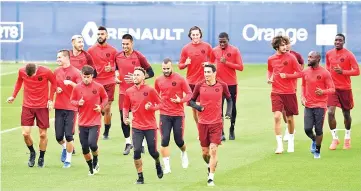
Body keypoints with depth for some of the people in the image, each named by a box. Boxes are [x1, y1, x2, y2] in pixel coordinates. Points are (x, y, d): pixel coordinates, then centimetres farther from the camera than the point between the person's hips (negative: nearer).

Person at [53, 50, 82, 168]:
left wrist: (70, 82, -25)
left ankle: (68, 160, 9)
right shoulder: (56, 71, 9)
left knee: (68, 135, -6)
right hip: (59, 107, 4)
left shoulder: (75, 72, -6)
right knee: (58, 136, 2)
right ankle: (64, 148, 35)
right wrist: (56, 89, 0)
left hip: (71, 108, -4)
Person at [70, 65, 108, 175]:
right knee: (84, 148, 2)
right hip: (82, 122, 2)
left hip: (95, 122, -2)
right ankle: (91, 167, 24)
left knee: (92, 143, -18)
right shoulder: (77, 88, -1)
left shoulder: (98, 87, -5)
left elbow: (105, 98, 9)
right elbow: (72, 100, 8)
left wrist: (101, 106, -8)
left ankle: (96, 161, 13)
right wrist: (78, 103, -13)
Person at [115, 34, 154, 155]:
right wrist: (116, 77, 3)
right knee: (123, 117, 1)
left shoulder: (138, 56, -9)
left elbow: (150, 73, -7)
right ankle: (128, 143, 15)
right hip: (123, 91, 3)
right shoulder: (118, 56, 3)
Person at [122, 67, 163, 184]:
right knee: (137, 151, -11)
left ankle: (158, 164, 41)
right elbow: (126, 107, 14)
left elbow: (160, 104, -2)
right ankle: (140, 177, 0)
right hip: (136, 126, 2)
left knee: (152, 151, 4)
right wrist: (125, 117, -2)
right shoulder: (129, 92, 3)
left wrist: (151, 107, -20)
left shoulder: (150, 90, -7)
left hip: (150, 126, -2)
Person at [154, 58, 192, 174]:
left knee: (179, 140, 5)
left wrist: (180, 100, -20)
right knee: (165, 140, -9)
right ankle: (167, 166, -4)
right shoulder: (158, 81, 3)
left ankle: (184, 153, 40)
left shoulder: (180, 79, -6)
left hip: (178, 114, -2)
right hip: (164, 115, 2)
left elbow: (189, 94, -4)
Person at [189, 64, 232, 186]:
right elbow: (191, 100, 8)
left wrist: (229, 112, 0)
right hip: (203, 123, 2)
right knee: (205, 151, 8)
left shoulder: (222, 86, -2)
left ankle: (211, 178, -7)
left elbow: (229, 99, 14)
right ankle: (209, 166, 41)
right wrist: (197, 107, -12)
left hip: (216, 123, -2)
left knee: (213, 149, -12)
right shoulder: (199, 86, -1)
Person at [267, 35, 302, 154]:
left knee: (289, 118, 9)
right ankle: (279, 145, -13)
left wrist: (287, 75, -16)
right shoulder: (271, 59, 4)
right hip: (276, 92, 1)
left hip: (289, 92, -1)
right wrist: (269, 78, 5)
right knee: (277, 116, -15)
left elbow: (299, 73, -4)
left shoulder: (290, 57, -5)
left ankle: (291, 142, 32)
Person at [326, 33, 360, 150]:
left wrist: (343, 72, -22)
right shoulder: (329, 54, 3)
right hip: (332, 87, 2)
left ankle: (347, 137, 31)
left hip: (345, 88, -2)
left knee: (346, 113, 10)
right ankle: (335, 138, -1)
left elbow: (357, 71, -11)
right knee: (330, 112, -13)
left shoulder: (349, 55, -10)